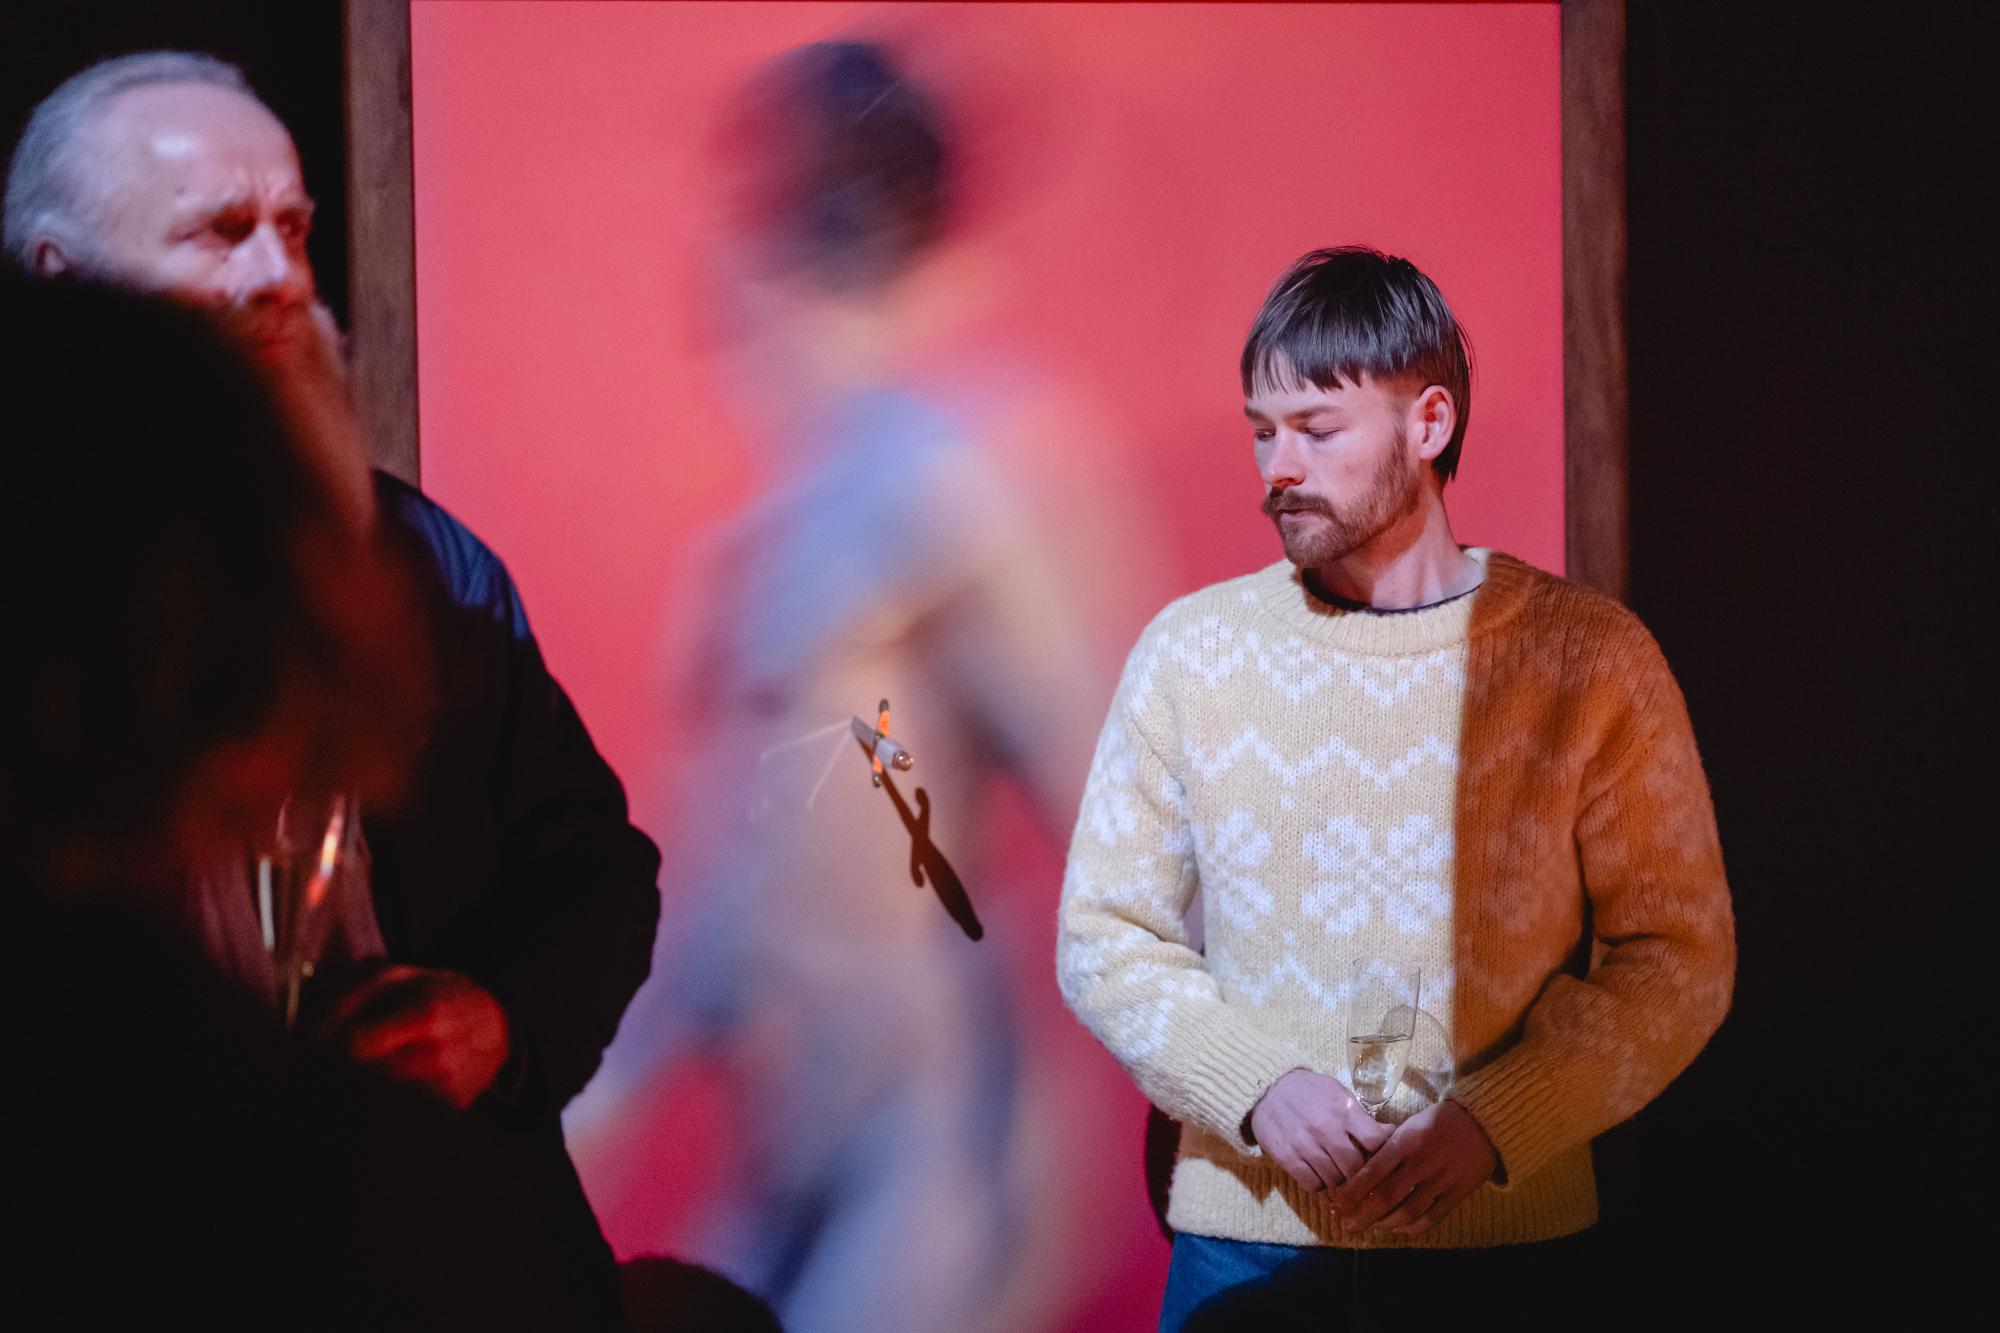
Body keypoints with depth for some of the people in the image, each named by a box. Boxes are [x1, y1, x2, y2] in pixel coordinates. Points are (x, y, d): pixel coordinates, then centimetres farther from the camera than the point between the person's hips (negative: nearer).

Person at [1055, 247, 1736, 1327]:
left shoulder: (1588, 658, -3)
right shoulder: (1189, 650, 2)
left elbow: (1680, 956, -2)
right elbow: (1104, 938, 4)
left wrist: (1493, 1119, -13)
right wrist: (1258, 1087, -12)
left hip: (1509, 1242, -1)